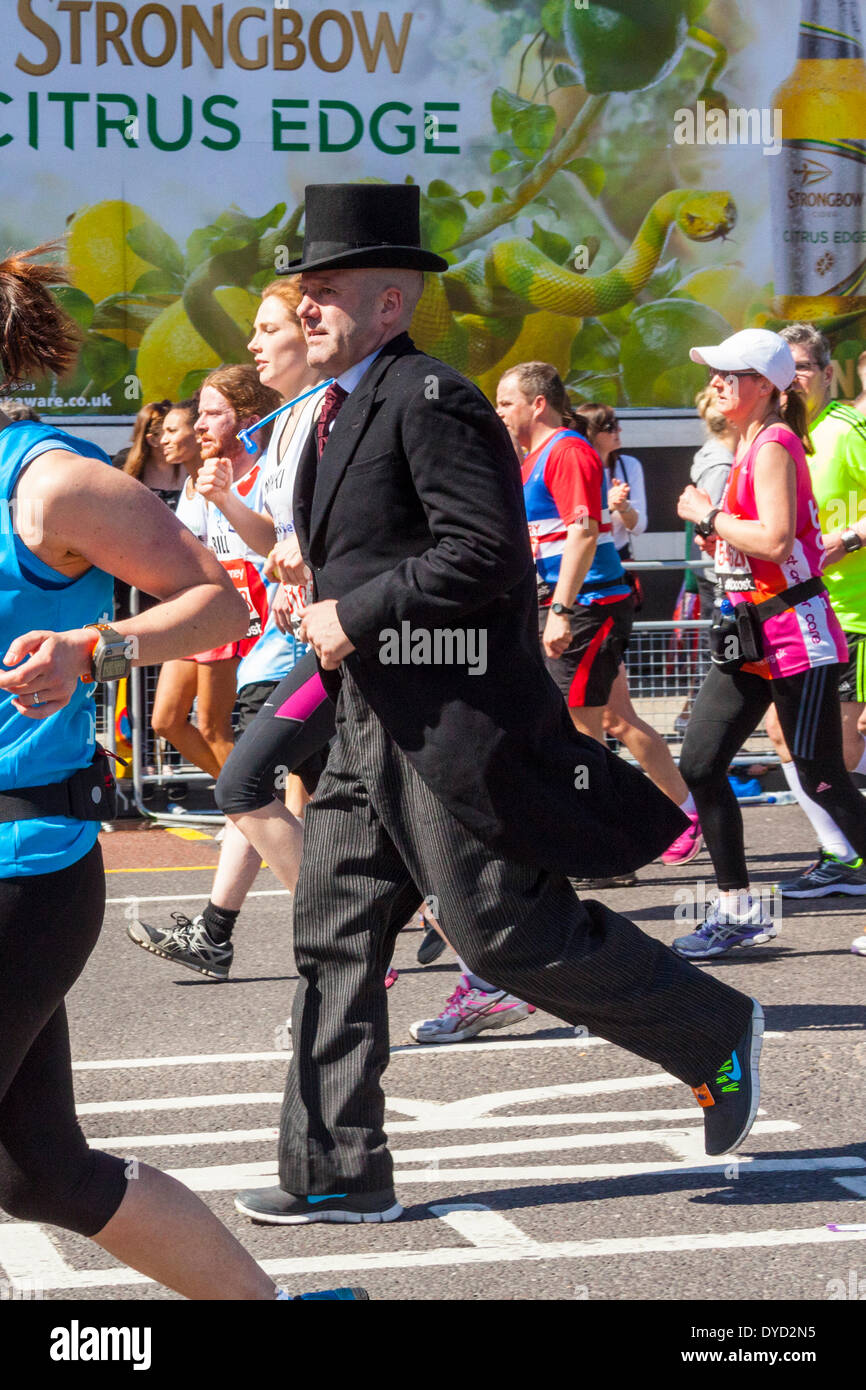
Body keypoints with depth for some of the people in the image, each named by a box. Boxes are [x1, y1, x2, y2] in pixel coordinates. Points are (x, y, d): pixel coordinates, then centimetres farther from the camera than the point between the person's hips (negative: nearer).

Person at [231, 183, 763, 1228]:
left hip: (454, 729, -10)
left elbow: (489, 551, -23)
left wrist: (356, 616, -18)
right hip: (376, 732, 10)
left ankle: (717, 1034, 13)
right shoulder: (341, 411, 16)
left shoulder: (427, 400, -15)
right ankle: (337, 1174, 14)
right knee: (334, 935, 8)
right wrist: (334, 615, 13)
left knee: (507, 932, -5)